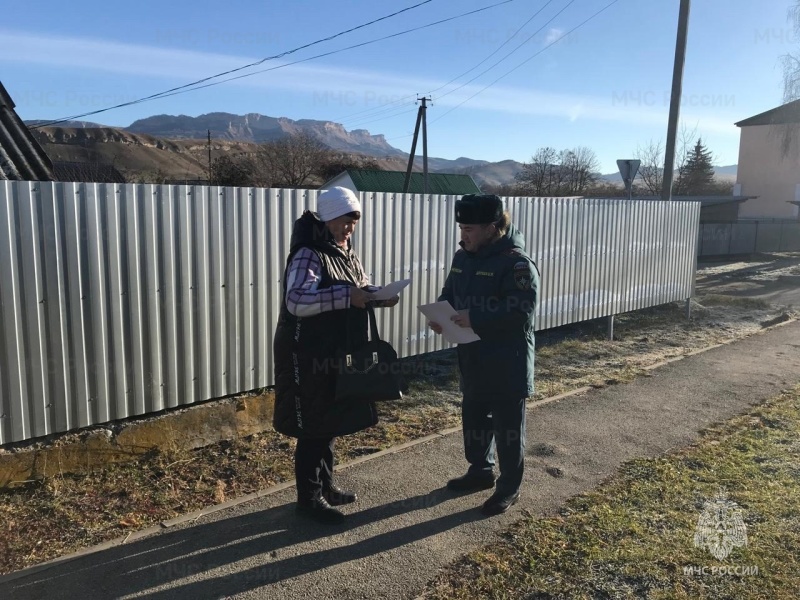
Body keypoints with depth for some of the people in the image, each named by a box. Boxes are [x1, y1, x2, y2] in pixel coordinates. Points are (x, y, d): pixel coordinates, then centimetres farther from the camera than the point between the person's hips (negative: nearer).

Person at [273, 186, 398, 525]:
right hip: (307, 357, -9)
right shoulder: (307, 255, -17)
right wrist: (346, 297, -36)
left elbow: (362, 289, 19)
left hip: (336, 354, 9)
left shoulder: (346, 254, 11)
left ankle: (325, 486, 34)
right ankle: (309, 497, 17)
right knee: (312, 428, 2)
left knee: (331, 422, 18)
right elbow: (296, 300, -31)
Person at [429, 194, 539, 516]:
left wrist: (475, 318, -29)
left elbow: (522, 312, -26)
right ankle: (480, 471, 40)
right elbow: (449, 294, 16)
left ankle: (509, 488, 23)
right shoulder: (463, 257, 6)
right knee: (473, 418, 20)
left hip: (507, 364, -8)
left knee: (508, 426, 7)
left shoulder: (517, 262, -19)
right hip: (472, 360, 8)